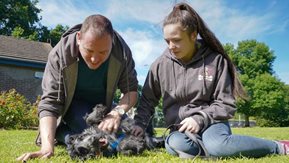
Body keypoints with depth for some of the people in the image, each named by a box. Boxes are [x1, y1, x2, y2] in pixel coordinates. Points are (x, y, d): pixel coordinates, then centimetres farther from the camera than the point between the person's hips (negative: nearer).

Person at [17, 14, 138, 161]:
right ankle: (60, 131, 2)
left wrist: (117, 112, -40)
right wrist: (47, 147, -45)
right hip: (72, 102, -4)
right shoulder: (60, 54, -32)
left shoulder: (122, 51, -28)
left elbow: (131, 90, -19)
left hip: (103, 103, 4)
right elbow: (50, 102, -32)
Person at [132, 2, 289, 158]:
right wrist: (140, 122, -3)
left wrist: (200, 119, -17)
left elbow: (225, 104, -3)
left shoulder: (216, 60, -6)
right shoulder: (160, 64, 0)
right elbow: (147, 100, 12)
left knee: (216, 145, -36)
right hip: (179, 129, 1)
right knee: (176, 144, -36)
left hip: (211, 121, -1)